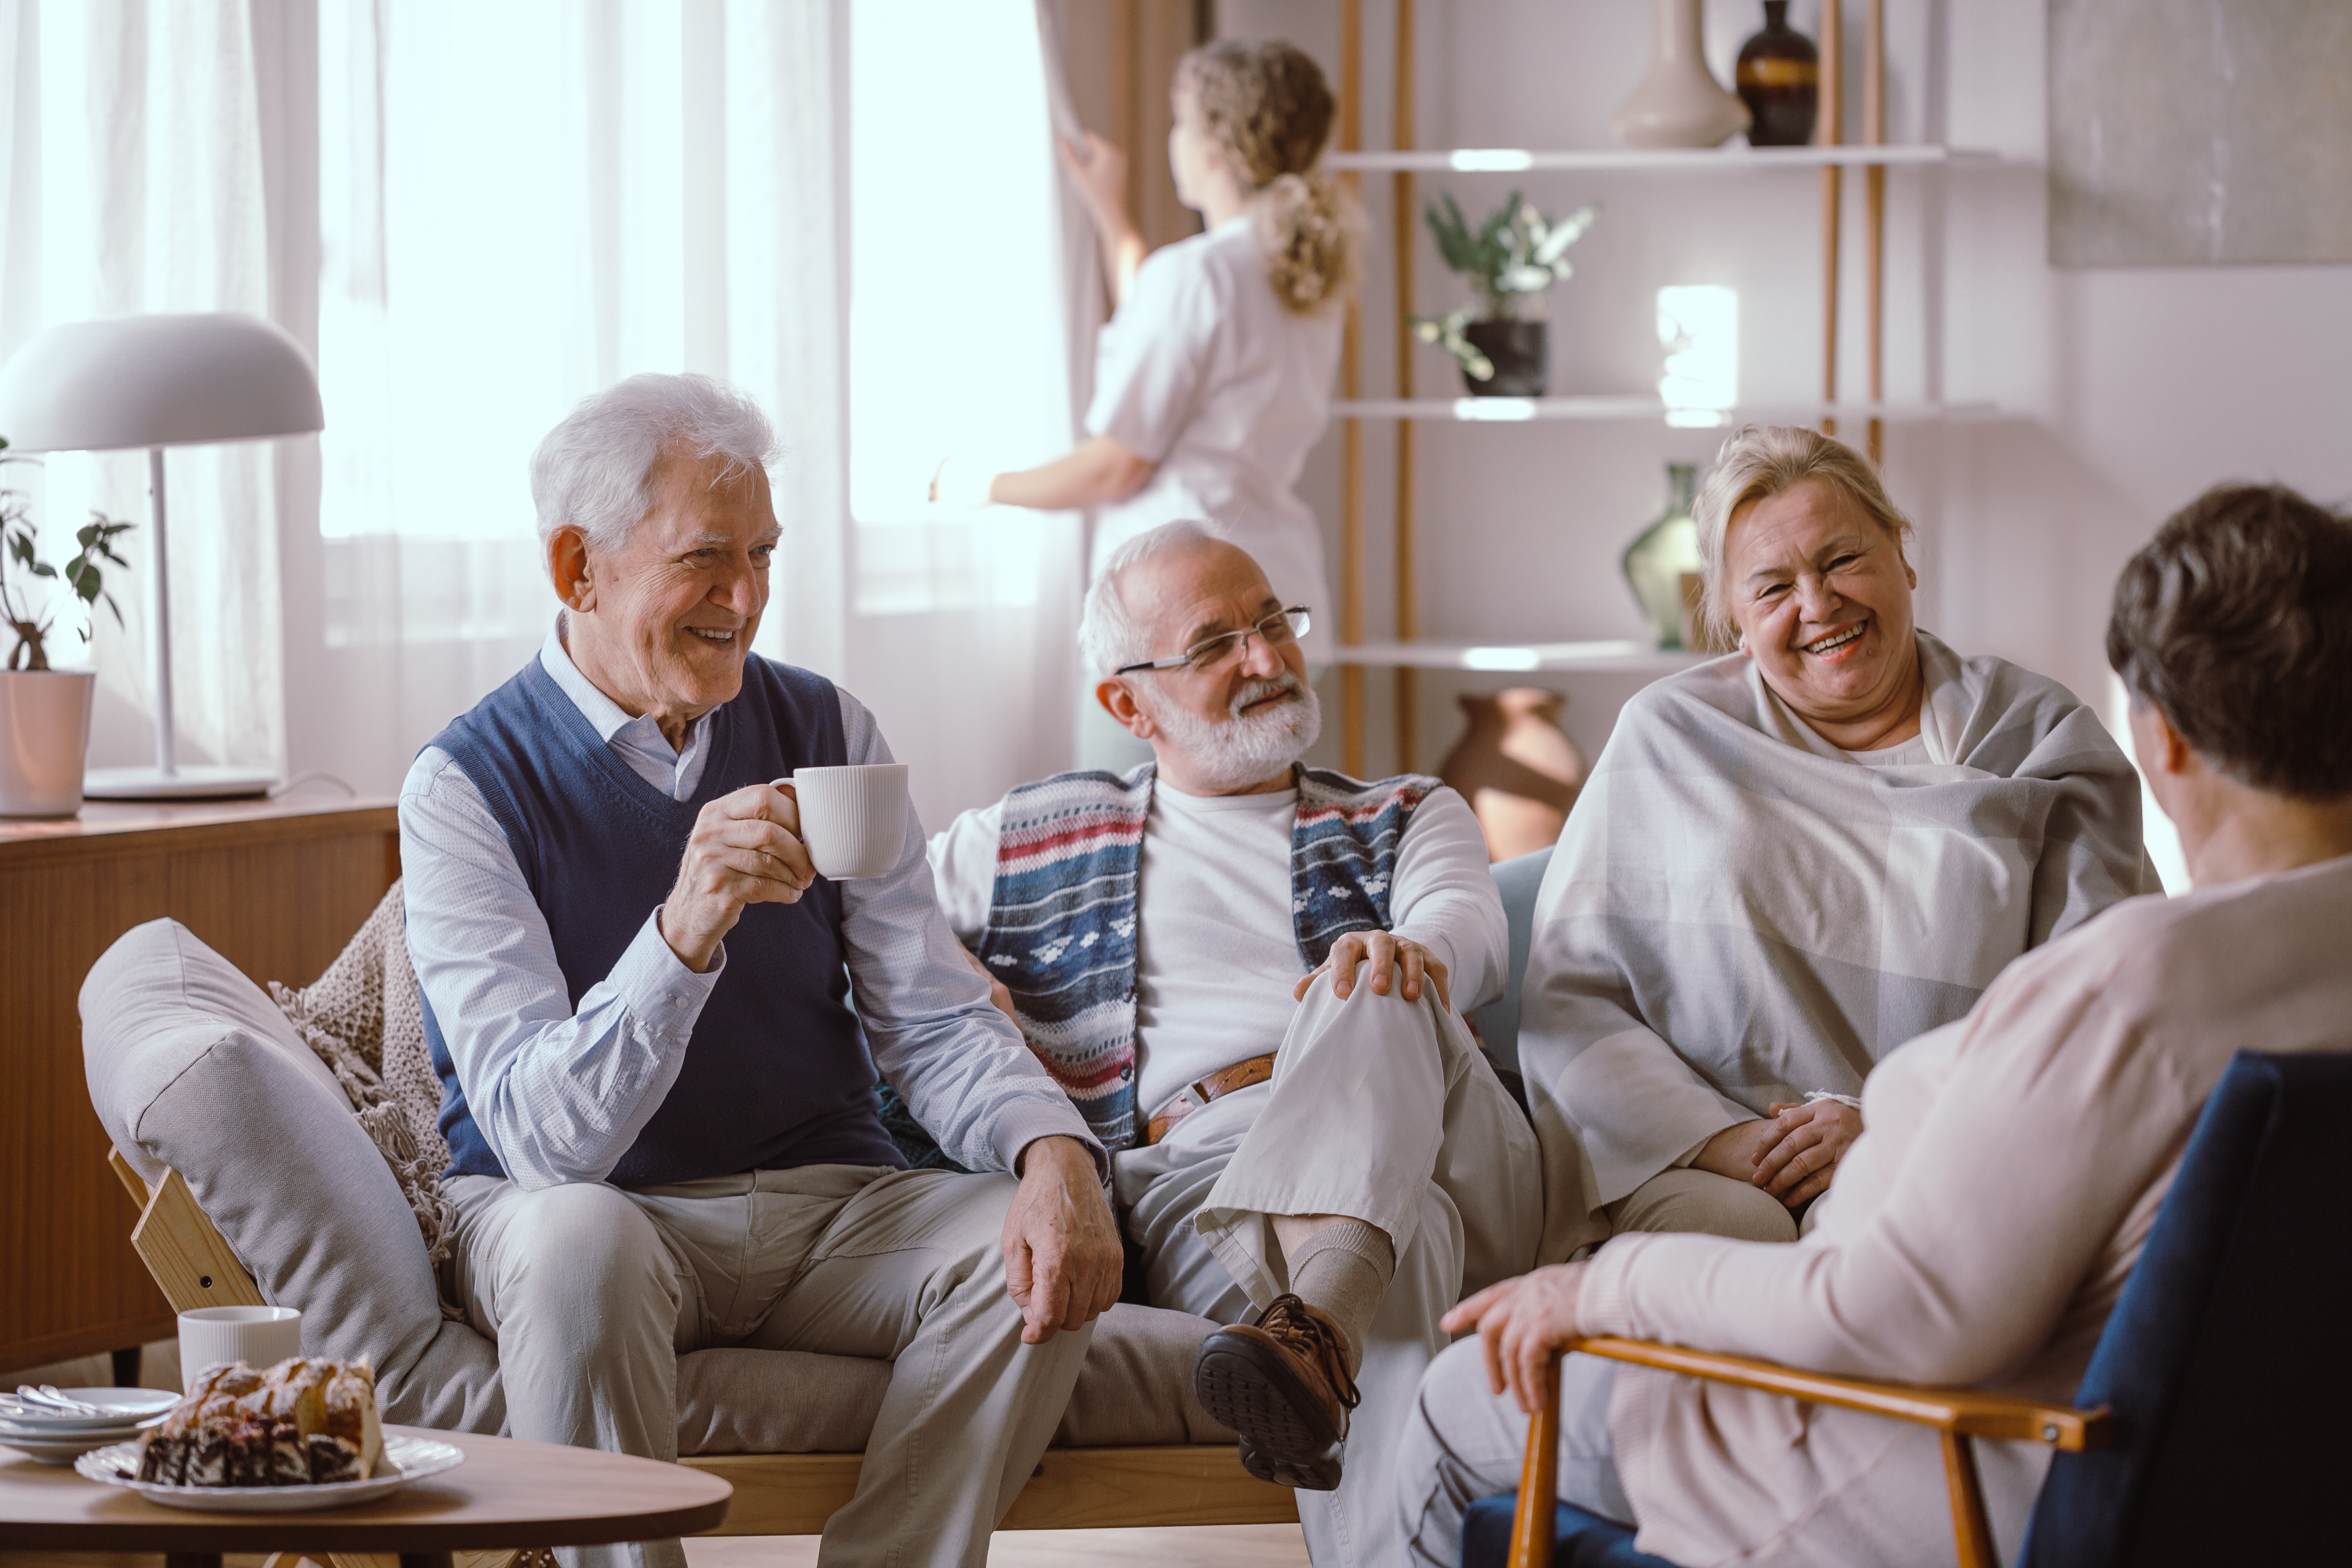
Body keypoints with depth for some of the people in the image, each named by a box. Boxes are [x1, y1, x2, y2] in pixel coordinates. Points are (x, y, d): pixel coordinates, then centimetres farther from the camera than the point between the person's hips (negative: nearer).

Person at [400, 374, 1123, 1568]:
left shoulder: (826, 733, 6)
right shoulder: (466, 786, -9)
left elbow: (934, 1022, 4)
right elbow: (543, 1138, -19)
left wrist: (1056, 1155, -18)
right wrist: (685, 929, -36)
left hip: (825, 1205, 4)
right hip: (598, 1204, -4)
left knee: (1041, 1260, -23)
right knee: (576, 1240, -37)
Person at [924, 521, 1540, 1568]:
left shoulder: (1405, 819, 30)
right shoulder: (1030, 845, 28)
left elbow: (1469, 930, 6)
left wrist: (1414, 948, -22)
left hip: (1444, 1155, 1)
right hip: (1189, 1171, -1)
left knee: (1375, 982, -36)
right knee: (1395, 1257, -38)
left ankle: (1312, 1326, -59)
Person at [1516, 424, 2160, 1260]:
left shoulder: (2040, 742, 10)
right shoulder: (1667, 739, 12)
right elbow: (1570, 998, 6)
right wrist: (1717, 1138, -12)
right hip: (1708, 1166, 1)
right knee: (1725, 1224, -34)